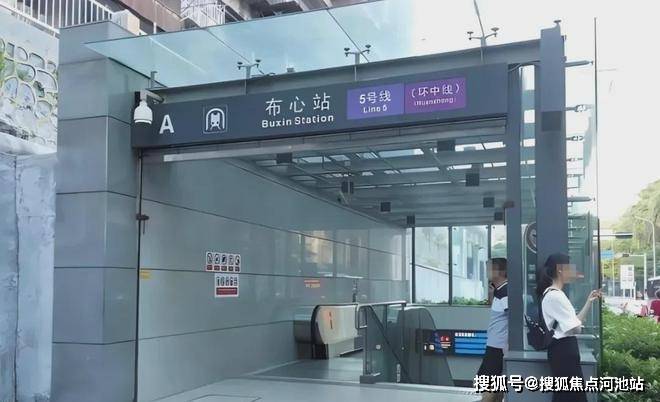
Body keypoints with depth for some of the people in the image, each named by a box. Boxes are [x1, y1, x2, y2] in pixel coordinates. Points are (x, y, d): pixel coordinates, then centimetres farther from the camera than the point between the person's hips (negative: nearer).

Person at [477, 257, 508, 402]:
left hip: (499, 347, -9)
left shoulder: (506, 293, -17)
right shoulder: (499, 291, 11)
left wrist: (508, 348, -23)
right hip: (495, 345, 9)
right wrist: (490, 293, 9)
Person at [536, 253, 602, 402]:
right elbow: (576, 328, -20)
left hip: (564, 350, 11)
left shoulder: (555, 294, 15)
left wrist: (589, 301, 12)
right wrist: (580, 321, 3)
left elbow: (574, 322, 15)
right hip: (563, 350, -11)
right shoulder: (555, 296, -18)